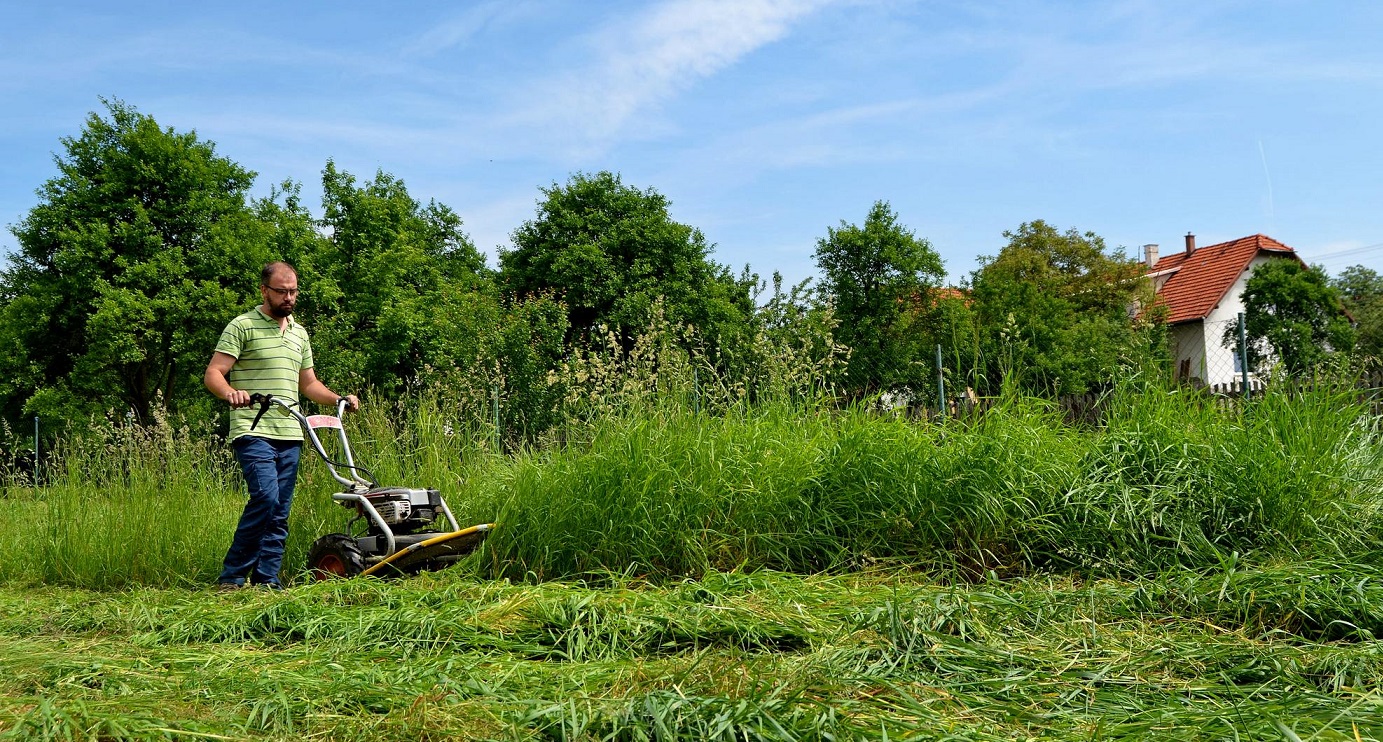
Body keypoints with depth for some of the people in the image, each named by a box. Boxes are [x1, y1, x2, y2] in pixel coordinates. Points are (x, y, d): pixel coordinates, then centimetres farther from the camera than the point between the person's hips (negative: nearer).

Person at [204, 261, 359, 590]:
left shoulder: (299, 333, 20)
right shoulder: (242, 326, 0)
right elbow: (213, 374, -7)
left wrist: (340, 400, 12)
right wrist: (230, 393, -28)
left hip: (290, 436, 7)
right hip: (254, 433, -7)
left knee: (280, 512, 5)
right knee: (266, 498, -20)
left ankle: (267, 579, 11)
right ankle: (231, 577, -8)